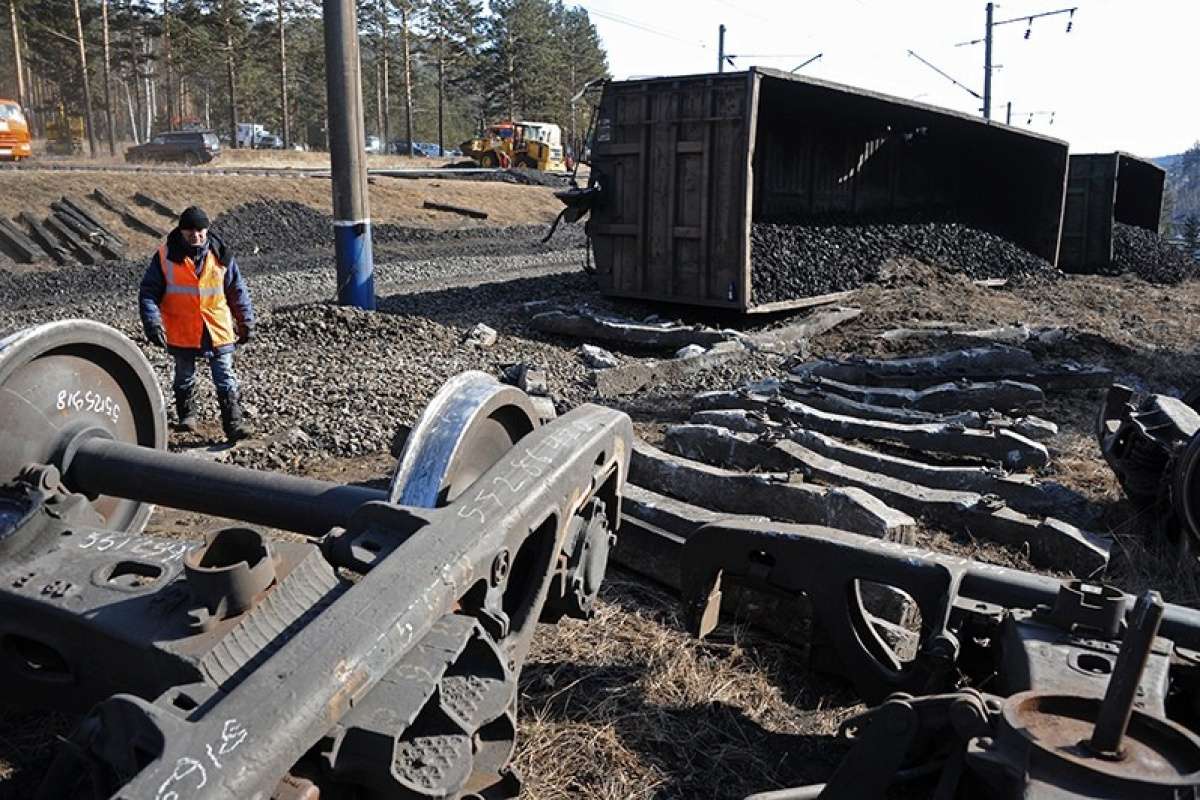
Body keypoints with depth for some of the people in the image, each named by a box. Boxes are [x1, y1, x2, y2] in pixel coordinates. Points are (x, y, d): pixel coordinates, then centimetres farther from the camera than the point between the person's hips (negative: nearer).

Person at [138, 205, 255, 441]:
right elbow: (148, 291, -4)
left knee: (226, 379, -2)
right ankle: (186, 415, 36)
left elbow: (237, 291, 7)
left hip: (218, 329, 0)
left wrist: (246, 322, 8)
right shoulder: (165, 256, -6)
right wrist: (152, 322, -16)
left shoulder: (220, 254, -1)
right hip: (181, 331, 0)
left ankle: (233, 423, 0)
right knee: (184, 376, 17)